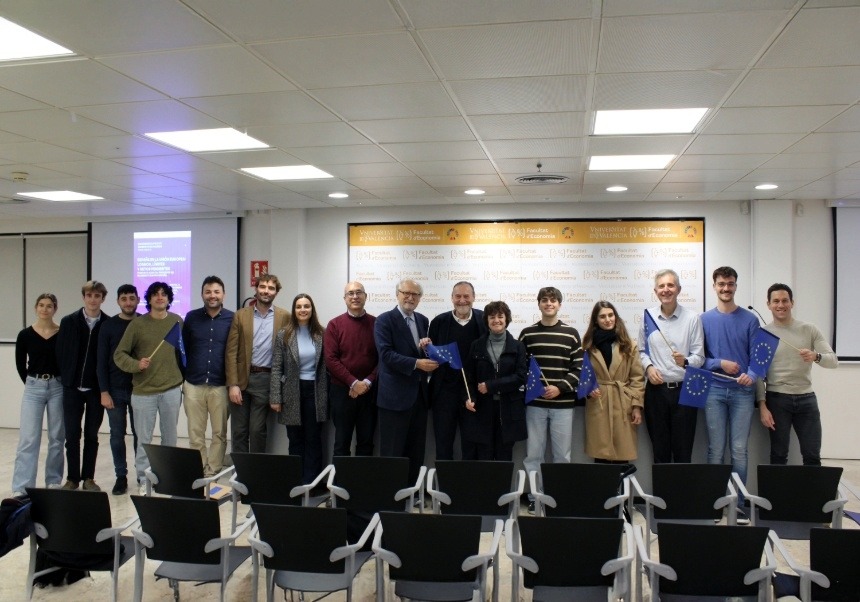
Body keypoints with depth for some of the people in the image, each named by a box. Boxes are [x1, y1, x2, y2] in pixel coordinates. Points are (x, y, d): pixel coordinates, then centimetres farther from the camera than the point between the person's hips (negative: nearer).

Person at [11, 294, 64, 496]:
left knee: (56, 437, 8)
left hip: (58, 387, 0)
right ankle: (21, 487, 0)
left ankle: (54, 481, 22)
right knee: (28, 438, -3)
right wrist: (31, 382, 7)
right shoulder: (25, 335, -1)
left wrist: (58, 381, 2)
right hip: (33, 388, 0)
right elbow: (20, 364, 9)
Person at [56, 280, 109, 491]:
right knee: (72, 434, 6)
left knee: (92, 435, 9)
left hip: (97, 388, -1)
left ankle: (88, 478, 18)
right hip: (72, 387, 1)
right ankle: (72, 478, 18)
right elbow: (60, 352, 2)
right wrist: (66, 379, -1)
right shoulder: (68, 322, 1)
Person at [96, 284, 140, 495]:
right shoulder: (108, 326, 0)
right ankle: (121, 476, 16)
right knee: (117, 435, 6)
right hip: (115, 390, 0)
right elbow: (101, 362, -1)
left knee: (140, 434, 7)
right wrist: (104, 391, -7)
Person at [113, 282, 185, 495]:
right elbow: (119, 354, -1)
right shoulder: (138, 324, -2)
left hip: (172, 390, 2)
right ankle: (143, 480, 17)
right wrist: (136, 365, -17)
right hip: (144, 391, -2)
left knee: (170, 437, 11)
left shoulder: (177, 321, 5)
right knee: (144, 439, 5)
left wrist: (182, 378, 6)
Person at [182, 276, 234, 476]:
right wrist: (181, 378, 5)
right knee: (195, 434, 8)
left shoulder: (232, 319, -1)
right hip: (193, 385, 1)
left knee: (219, 434, 6)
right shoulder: (191, 317, 4)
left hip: (221, 386, -1)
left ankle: (213, 474, 18)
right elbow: (182, 349, 9)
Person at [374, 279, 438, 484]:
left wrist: (427, 347, -6)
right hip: (396, 395, -6)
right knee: (393, 451, 0)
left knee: (416, 451, 13)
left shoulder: (423, 320, 13)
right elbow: (386, 354, -17)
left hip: (419, 393, 7)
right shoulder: (384, 320, -7)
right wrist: (416, 363, -24)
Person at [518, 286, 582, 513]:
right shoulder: (527, 333, 5)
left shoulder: (571, 334, 3)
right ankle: (533, 497, 16)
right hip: (535, 403, 0)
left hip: (563, 404, 0)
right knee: (533, 454, 5)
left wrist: (560, 387, -11)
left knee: (562, 454, 5)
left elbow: (579, 368, 0)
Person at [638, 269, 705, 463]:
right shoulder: (648, 317, 5)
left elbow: (699, 356, -3)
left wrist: (685, 362, -23)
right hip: (656, 389, 2)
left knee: (683, 449, 3)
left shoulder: (692, 318, -2)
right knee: (659, 449, 10)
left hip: (684, 389, -2)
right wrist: (648, 367, -6)